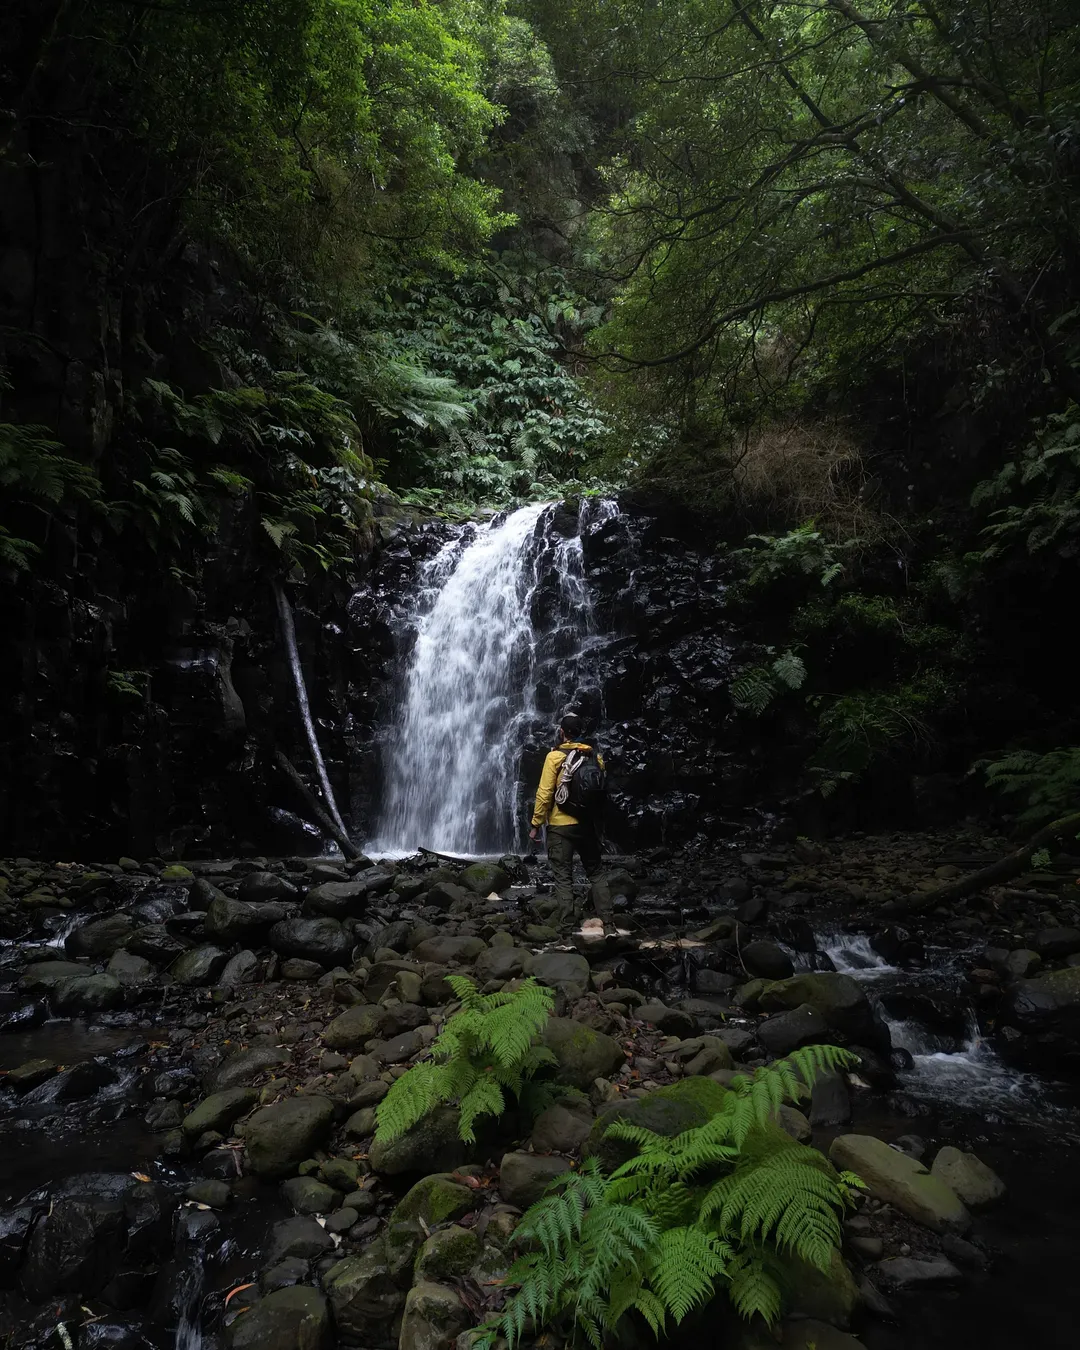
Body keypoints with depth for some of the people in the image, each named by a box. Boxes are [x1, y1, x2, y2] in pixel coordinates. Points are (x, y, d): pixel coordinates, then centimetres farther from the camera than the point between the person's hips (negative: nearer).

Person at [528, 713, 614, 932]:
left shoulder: (555, 756, -8)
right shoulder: (595, 756, 5)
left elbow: (545, 794, -11)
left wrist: (536, 824, -4)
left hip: (561, 826, -4)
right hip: (588, 824, 4)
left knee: (563, 877, 2)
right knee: (596, 873, 15)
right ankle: (608, 923, 12)